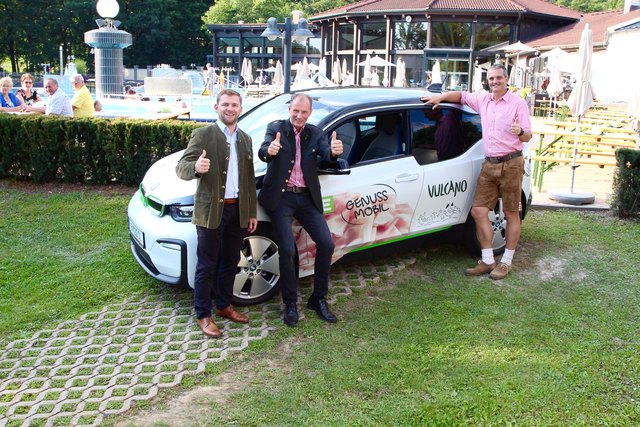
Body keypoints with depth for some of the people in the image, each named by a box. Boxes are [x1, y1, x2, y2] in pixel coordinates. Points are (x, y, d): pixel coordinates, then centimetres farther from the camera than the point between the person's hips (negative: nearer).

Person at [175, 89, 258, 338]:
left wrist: (252, 212, 14)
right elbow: (181, 167, -13)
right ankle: (203, 315, 14)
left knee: (230, 262, 16)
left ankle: (224, 306, 33)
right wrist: (196, 167, -37)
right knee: (207, 266, 2)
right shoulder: (203, 135, -6)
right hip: (211, 210, -6)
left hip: (238, 210, 6)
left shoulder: (245, 139, 13)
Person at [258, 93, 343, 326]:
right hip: (281, 197, -3)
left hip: (307, 197, 3)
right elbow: (263, 152, -18)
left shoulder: (316, 133, 7)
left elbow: (327, 153, -12)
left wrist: (334, 152, -37)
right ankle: (290, 304, 9)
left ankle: (318, 299, 13)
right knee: (287, 250, -10)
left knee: (326, 244, -4)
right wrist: (269, 151, -43)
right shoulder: (275, 128, 0)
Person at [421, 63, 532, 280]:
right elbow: (461, 95, 24)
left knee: (511, 214, 2)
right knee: (478, 211, 0)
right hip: (489, 165, 5)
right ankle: (487, 261, 8)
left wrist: (520, 131, -26)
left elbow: (528, 136, -4)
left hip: (510, 164, -5)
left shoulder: (518, 103, -4)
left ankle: (506, 262, 12)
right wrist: (440, 97, 8)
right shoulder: (483, 100, 10)